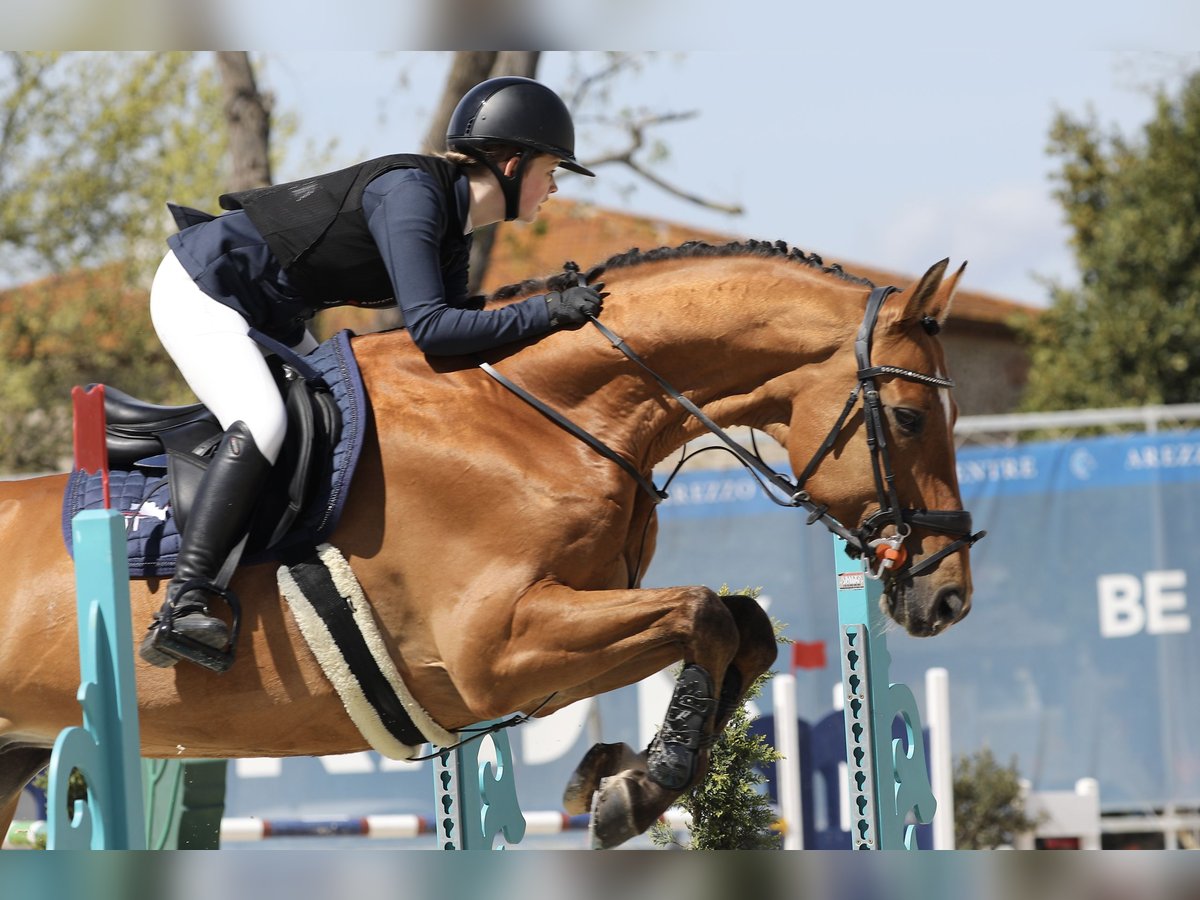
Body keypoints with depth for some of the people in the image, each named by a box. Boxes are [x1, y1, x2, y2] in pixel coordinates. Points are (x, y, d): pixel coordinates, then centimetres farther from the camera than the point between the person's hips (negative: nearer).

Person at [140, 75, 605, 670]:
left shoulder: (455, 231, 4)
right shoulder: (410, 192, -25)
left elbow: (456, 335, 7)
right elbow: (427, 327, -32)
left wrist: (553, 306, -4)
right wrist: (545, 314, -30)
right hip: (201, 291, -11)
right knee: (261, 425, -28)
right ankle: (180, 609, -35)